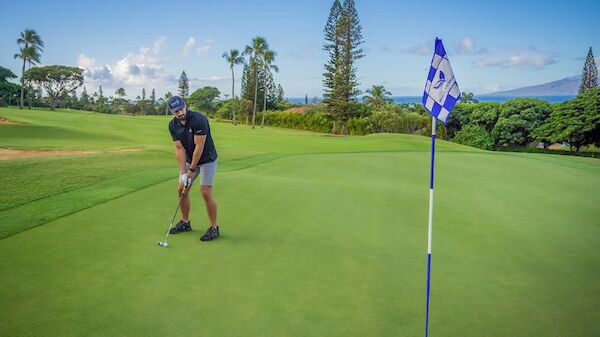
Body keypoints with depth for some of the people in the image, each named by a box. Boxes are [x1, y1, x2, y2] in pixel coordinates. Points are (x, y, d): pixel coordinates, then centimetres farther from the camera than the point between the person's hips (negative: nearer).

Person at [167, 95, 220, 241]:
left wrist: (192, 170, -20)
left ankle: (214, 228, 0)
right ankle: (185, 222, 24)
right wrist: (183, 173, -14)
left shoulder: (199, 120, -28)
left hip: (207, 160, -6)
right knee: (181, 189, 7)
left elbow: (199, 146, -25)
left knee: (206, 192, -12)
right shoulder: (173, 125, -9)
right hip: (189, 159, 6)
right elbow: (179, 149, -8)